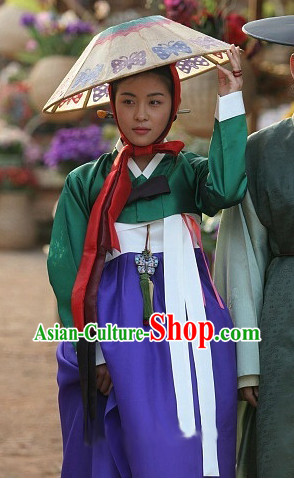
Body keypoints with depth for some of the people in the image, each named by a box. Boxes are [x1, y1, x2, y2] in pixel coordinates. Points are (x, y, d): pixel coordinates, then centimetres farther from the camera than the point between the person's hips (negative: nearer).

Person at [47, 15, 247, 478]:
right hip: (115, 331, 0)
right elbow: (67, 269, 5)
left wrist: (230, 99, -11)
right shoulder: (86, 183, 11)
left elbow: (226, 188, -13)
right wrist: (90, 349, -6)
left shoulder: (187, 170, 11)